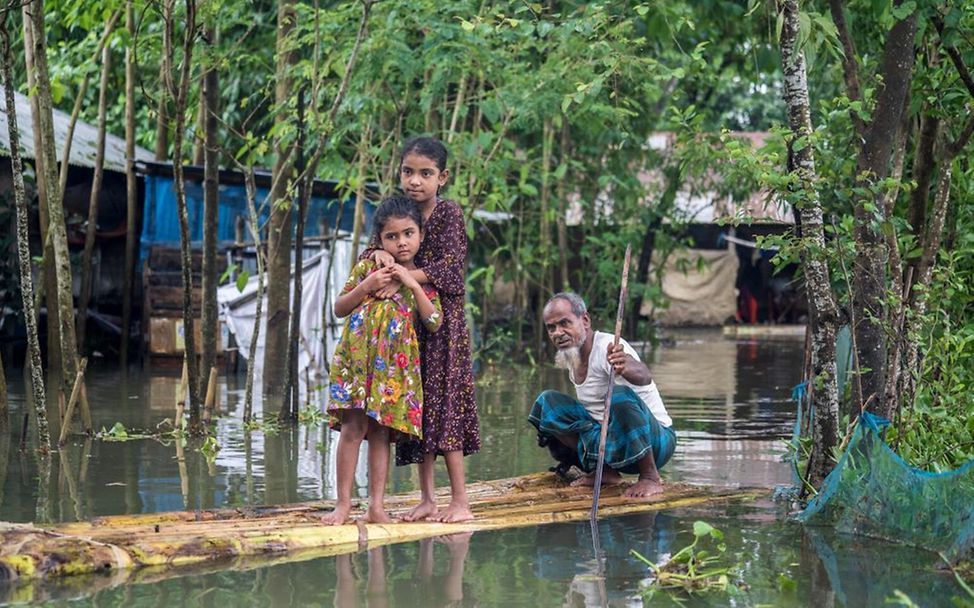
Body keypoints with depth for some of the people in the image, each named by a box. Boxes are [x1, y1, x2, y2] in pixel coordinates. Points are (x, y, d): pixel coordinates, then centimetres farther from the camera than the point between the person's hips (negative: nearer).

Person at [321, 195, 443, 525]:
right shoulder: (367, 267, 5)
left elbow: (434, 323, -1)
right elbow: (339, 308, 7)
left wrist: (413, 285, -8)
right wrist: (366, 286, -9)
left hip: (396, 363, 1)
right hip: (359, 358, -1)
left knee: (381, 431, 3)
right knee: (353, 427, -7)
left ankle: (376, 505, 7)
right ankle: (344, 502, -2)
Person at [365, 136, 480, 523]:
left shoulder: (449, 212, -7)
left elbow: (448, 264, -17)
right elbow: (369, 252, 6)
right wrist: (378, 253, -18)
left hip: (442, 318, -5)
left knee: (443, 403, -9)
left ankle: (460, 501, -6)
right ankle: (426, 498, 12)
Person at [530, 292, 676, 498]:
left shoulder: (608, 347, -22)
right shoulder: (570, 357, 5)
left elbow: (644, 377, -44)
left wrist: (627, 367, -67)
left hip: (654, 443, -8)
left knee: (621, 396, -38)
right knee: (547, 402, 0)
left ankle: (650, 476, -19)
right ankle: (604, 471, -1)